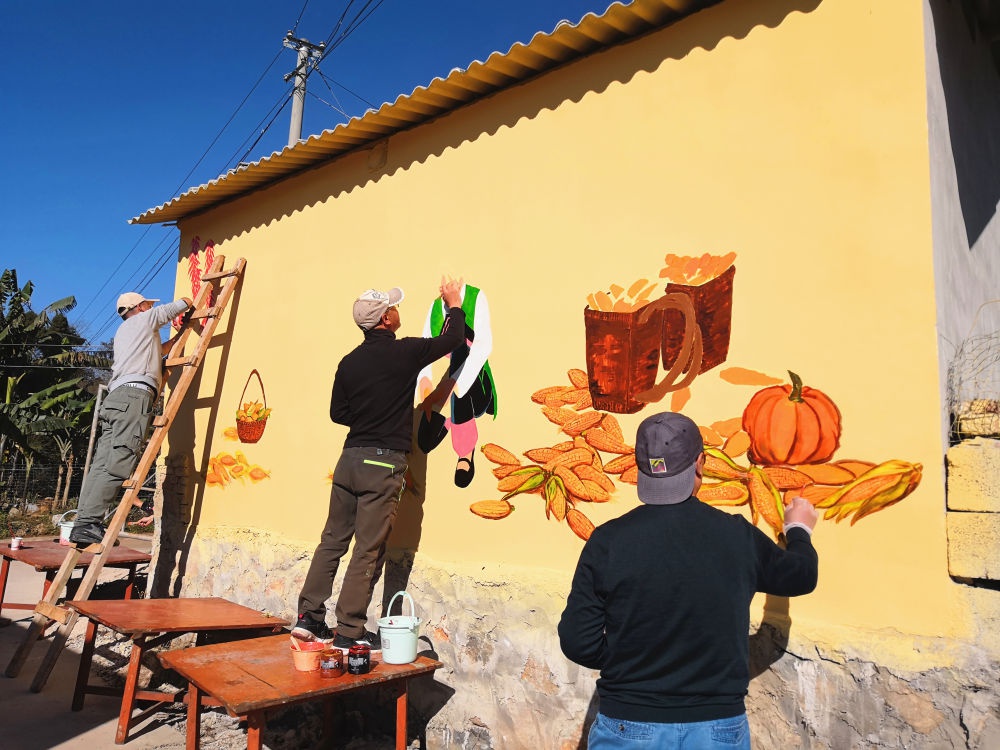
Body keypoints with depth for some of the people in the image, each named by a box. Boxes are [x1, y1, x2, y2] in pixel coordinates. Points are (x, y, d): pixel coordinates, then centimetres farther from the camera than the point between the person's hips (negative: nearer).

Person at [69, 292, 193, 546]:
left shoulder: (122, 333, 36)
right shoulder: (145, 318, 16)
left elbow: (156, 352, 44)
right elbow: (182, 304, 25)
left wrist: (178, 337, 52)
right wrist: (186, 302, 47)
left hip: (116, 397, 9)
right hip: (135, 392, -9)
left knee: (103, 462, 0)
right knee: (119, 463, -17)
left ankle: (84, 523, -5)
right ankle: (88, 523, -25)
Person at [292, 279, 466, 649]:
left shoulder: (349, 362, 8)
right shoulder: (405, 352, -8)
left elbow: (338, 412, 14)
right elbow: (453, 338, 6)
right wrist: (454, 304, 22)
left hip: (350, 458, 6)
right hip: (384, 464, -6)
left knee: (332, 541, 14)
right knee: (368, 552, 0)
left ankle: (308, 617, 20)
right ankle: (349, 632, 7)